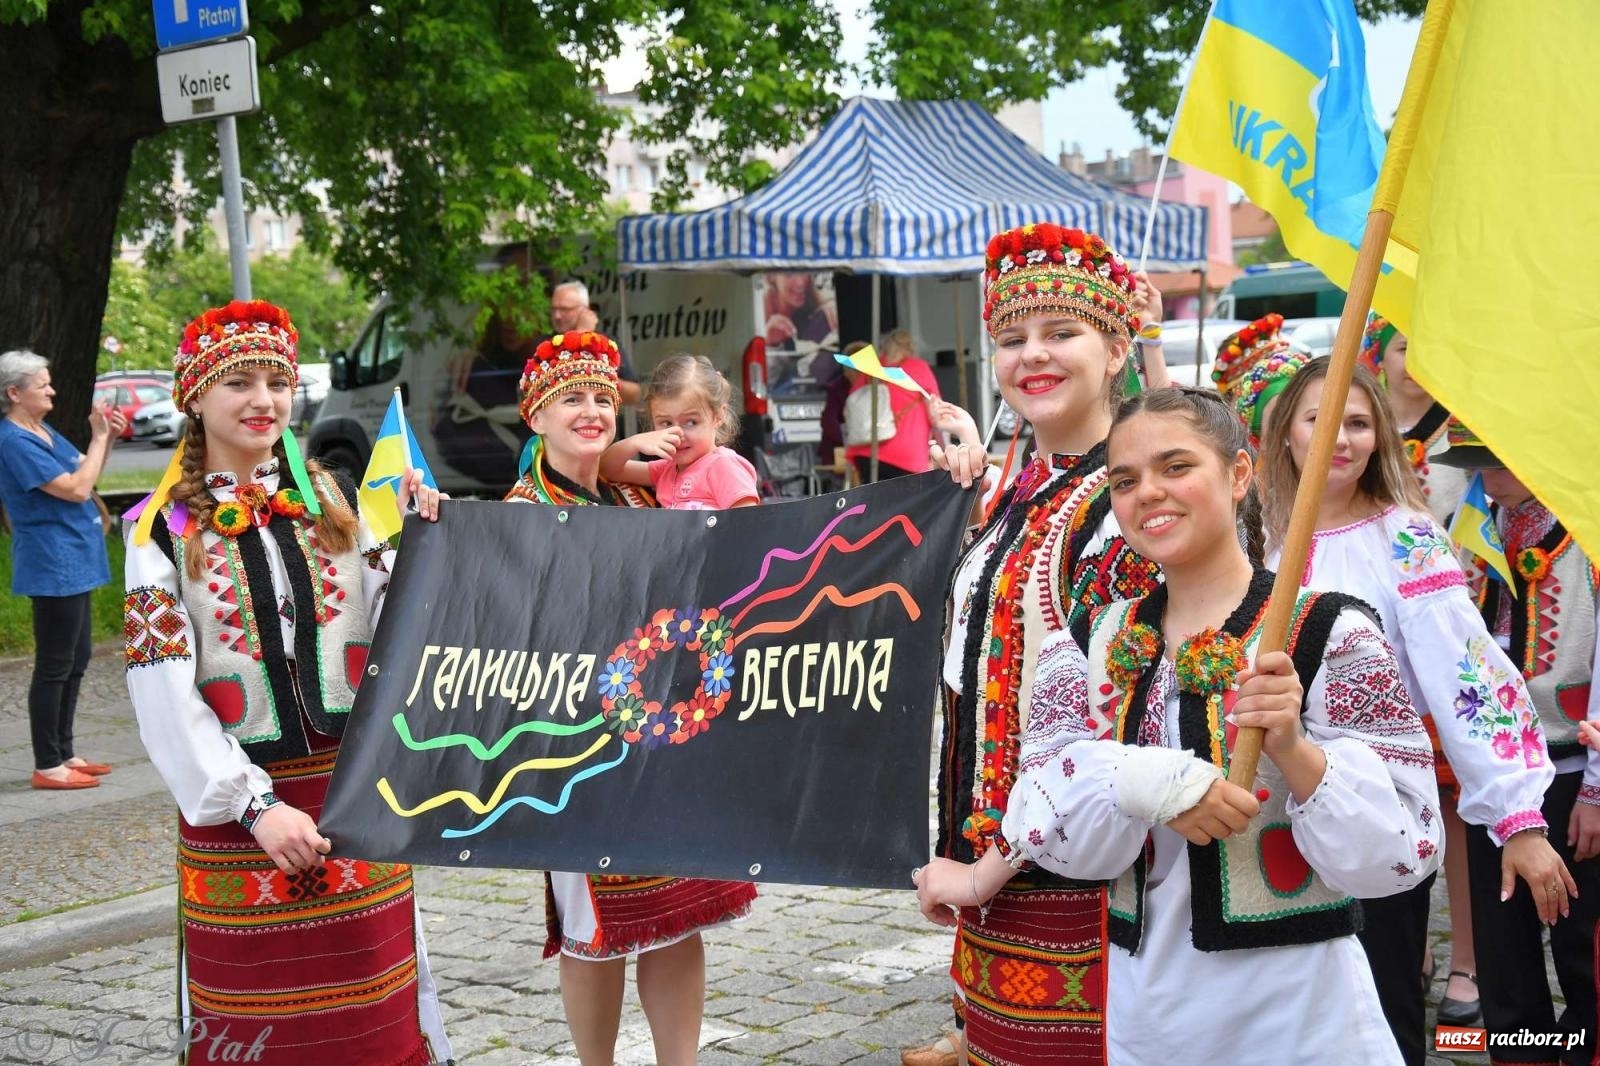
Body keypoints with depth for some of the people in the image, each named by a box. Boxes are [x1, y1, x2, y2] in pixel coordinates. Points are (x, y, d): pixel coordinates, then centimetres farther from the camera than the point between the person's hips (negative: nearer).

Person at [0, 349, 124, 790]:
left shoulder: (43, 432, 11)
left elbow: (84, 473, 20)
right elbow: (77, 488, -21)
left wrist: (107, 438, 4)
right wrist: (99, 438, -13)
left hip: (73, 563, 10)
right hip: (52, 566, -10)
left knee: (76, 660, 15)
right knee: (55, 665, -4)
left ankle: (64, 754, 24)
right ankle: (47, 766, 3)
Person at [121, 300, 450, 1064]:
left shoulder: (332, 501, 7)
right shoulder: (164, 531, -2)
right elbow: (164, 693, -9)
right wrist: (256, 805, -15)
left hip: (357, 786, 2)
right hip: (238, 804, -2)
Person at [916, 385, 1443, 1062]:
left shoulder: (1330, 634, -10)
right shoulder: (1096, 644, 3)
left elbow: (1403, 852, -13)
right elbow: (1056, 827, -6)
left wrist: (1294, 749, -28)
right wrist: (1150, 781, -25)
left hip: (1296, 1012, -3)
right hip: (1142, 1008, 4)